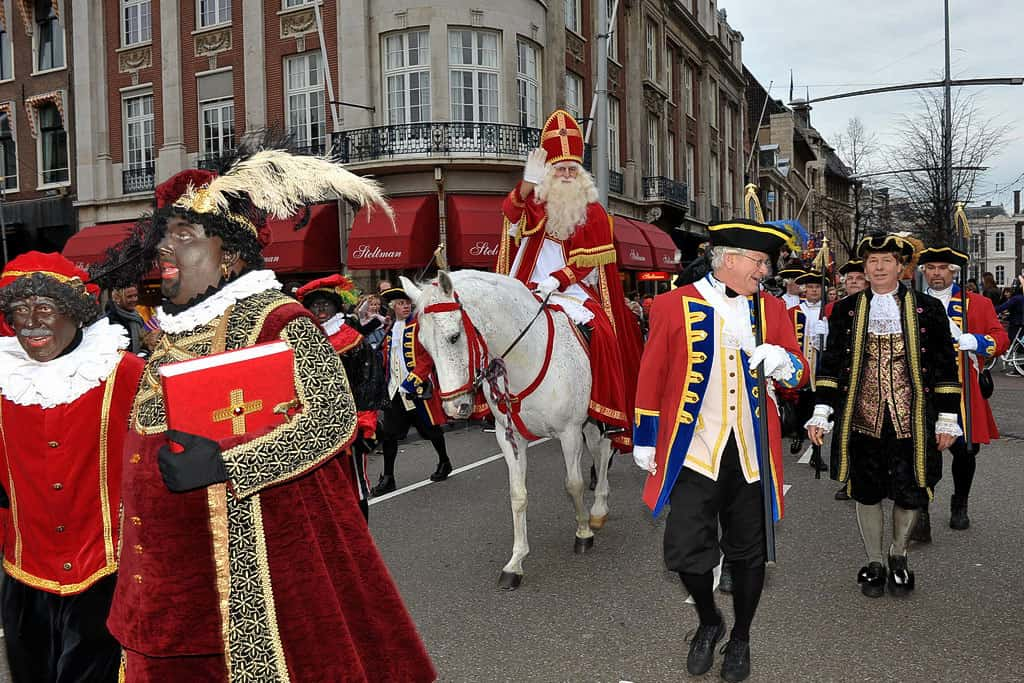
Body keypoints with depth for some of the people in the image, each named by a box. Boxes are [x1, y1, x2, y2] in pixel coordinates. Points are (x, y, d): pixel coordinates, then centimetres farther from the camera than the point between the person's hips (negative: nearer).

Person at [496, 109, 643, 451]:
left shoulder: (594, 212, 9)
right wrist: (528, 184, -33)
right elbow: (514, 211, -15)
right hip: (531, 289, 1)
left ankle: (610, 412, -19)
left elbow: (590, 257, -2)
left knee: (603, 332, -25)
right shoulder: (536, 205, 9)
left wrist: (557, 279, -16)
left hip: (575, 290, -1)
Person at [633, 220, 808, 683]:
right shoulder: (674, 305, -4)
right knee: (686, 551, -4)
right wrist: (645, 439, 3)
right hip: (693, 450, -3)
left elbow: (800, 374, 10)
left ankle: (741, 638, 34)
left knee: (748, 552, 11)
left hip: (752, 453, 3)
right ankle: (709, 622, 27)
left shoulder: (772, 309, 6)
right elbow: (651, 377, 0)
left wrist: (782, 361, -13)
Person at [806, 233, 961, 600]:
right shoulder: (846, 310, 5)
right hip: (862, 419, 1)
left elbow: (945, 366, 5)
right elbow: (831, 363, 5)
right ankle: (874, 562, 27)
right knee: (867, 493, 8)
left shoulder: (927, 308, 3)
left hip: (912, 421, 0)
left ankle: (898, 555, 32)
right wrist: (821, 414, -2)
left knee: (910, 493, 7)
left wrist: (947, 418, 2)